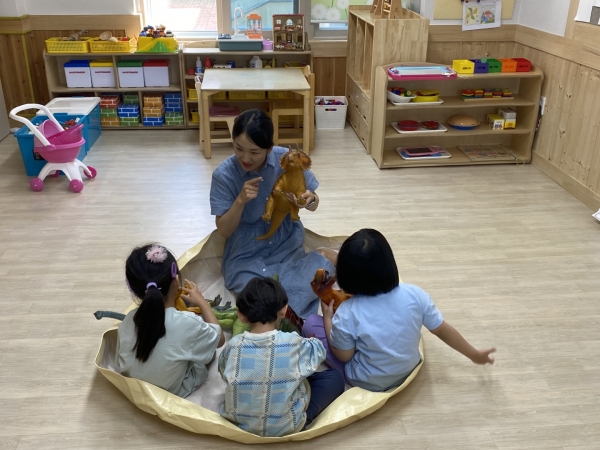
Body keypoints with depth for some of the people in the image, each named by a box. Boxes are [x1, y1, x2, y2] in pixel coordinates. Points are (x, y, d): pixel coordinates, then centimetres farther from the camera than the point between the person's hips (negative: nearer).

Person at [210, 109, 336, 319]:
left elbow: (313, 203, 1)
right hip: (246, 257, -3)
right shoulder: (224, 174, -13)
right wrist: (240, 200, -27)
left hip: (287, 247, 3)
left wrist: (309, 200, -24)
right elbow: (223, 230, -9)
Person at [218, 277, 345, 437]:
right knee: (335, 377, 9)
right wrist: (310, 341, 26)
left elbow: (223, 373, 6)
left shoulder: (233, 346, -14)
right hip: (286, 427, -4)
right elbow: (318, 351, 3)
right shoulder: (294, 343, -19)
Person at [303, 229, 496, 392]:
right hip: (408, 369, 4)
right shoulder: (414, 294, -23)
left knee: (311, 323, 2)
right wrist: (475, 354, 6)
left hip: (366, 381, -4)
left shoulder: (347, 313, -30)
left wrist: (328, 317, -3)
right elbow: (443, 330, -10)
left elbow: (344, 356, -15)